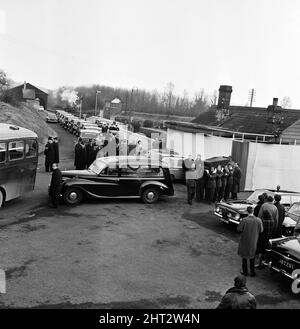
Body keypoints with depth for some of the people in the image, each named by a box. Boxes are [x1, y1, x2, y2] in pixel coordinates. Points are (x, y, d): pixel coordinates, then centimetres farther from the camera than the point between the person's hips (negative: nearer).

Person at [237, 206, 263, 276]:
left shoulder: (244, 220, -22)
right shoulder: (258, 220, -15)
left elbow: (239, 229, -15)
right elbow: (261, 230, -6)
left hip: (245, 241, -2)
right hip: (254, 241, 2)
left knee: (244, 256, 16)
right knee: (252, 256, 19)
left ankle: (245, 271, 25)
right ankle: (252, 272, 25)